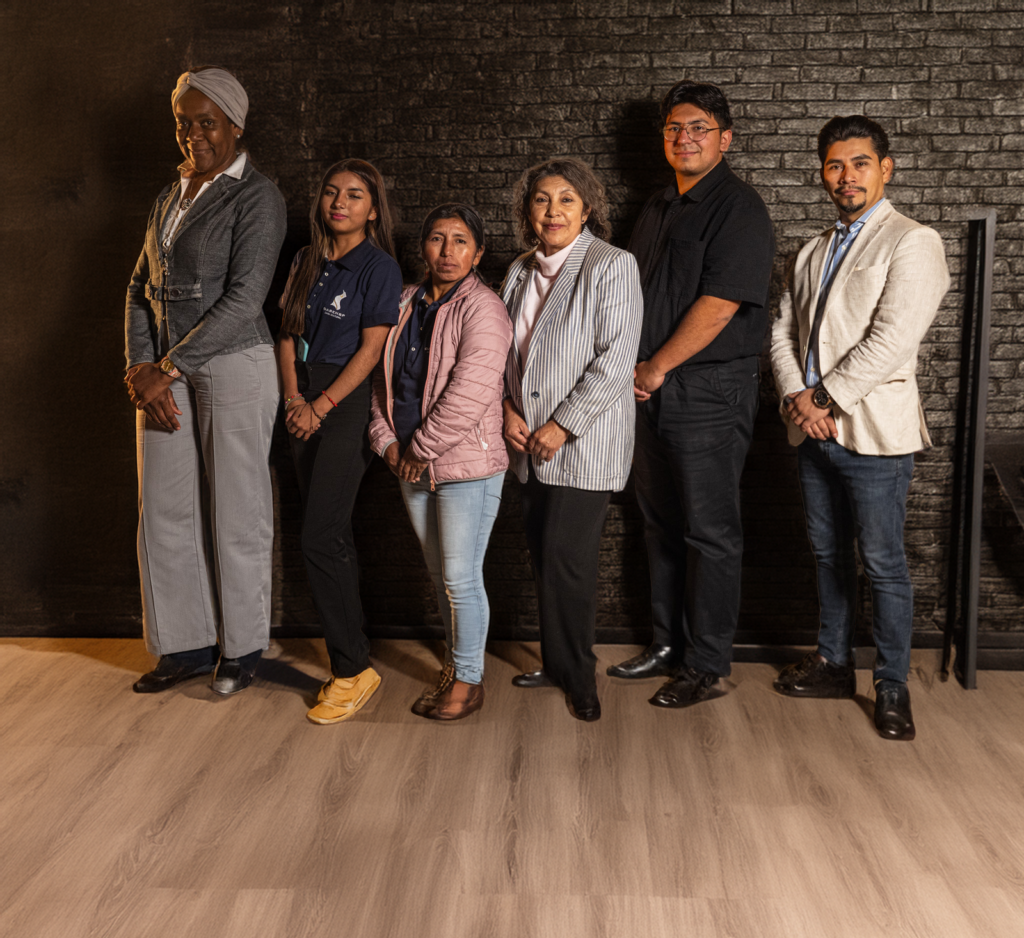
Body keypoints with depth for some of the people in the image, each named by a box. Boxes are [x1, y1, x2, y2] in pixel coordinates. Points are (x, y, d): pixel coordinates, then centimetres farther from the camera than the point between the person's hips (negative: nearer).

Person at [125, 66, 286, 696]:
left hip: (234, 366, -7)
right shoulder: (170, 198, 15)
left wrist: (167, 368, -16)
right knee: (165, 509, 8)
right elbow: (140, 288, 16)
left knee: (237, 512, 1)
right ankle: (187, 644, 21)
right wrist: (140, 367, 0)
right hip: (167, 371, 7)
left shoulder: (256, 197, -7)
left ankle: (243, 648, 16)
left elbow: (244, 298, -16)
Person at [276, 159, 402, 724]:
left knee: (320, 538, -12)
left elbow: (371, 349, -10)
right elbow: (288, 333, 12)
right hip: (304, 404, 7)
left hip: (348, 402, -6)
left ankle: (353, 670, -2)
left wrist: (321, 406, -12)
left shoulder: (379, 267, -5)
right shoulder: (306, 261, 15)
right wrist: (294, 398, -2)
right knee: (333, 535, 9)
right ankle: (348, 655, 18)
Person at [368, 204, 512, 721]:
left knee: (461, 577, -1)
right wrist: (387, 439, 2)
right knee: (439, 573, 16)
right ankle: (454, 664, 31)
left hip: (467, 464, -7)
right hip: (412, 465, 7)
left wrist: (421, 448, -15)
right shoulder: (406, 302, 9)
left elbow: (468, 394, -22)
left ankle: (468, 678, 15)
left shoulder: (482, 308, -14)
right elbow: (383, 376, 14)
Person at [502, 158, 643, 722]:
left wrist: (561, 426, -16)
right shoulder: (521, 272, 14)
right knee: (543, 558, 11)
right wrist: (508, 408, 2)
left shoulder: (612, 267, -8)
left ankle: (577, 675, 13)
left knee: (567, 561, -6)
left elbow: (615, 358, -15)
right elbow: (504, 350, 19)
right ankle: (556, 664, 27)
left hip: (584, 447, -6)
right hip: (530, 444, 6)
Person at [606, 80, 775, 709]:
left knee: (710, 533, -1)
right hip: (654, 392, 8)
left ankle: (707, 666, 10)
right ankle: (669, 646, 28)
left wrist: (657, 367, -13)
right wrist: (632, 366, 6)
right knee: (662, 526, 15)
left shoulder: (738, 208, -9)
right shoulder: (659, 208, 17)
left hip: (710, 392, -8)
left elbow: (719, 303, -18)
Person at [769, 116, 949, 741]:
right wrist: (797, 397, -5)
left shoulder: (913, 243, -7)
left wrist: (824, 398, -14)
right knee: (830, 554, 15)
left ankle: (893, 686, 13)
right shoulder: (814, 252, 17)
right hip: (815, 431, 7)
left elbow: (891, 340, -17)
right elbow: (784, 330, 12)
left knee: (883, 563, 0)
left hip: (874, 432, -7)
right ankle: (834, 664, 29)